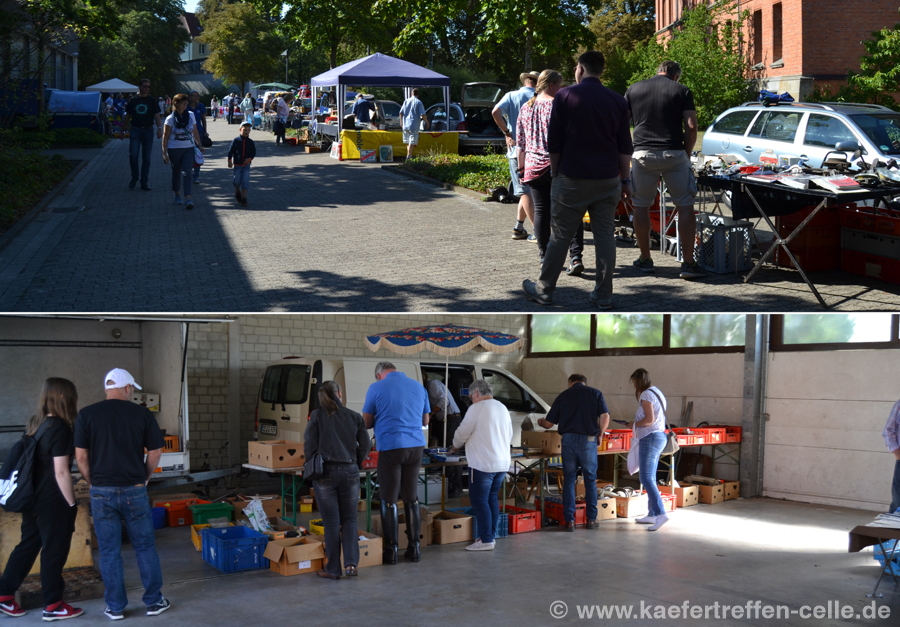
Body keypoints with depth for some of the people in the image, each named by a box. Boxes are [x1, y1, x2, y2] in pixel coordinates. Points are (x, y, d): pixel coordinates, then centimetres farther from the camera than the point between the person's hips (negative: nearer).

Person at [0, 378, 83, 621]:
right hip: (53, 502, -8)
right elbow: (61, 472, -19)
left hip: (32, 499, 8)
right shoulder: (60, 428, -17)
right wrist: (72, 503, -10)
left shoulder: (34, 424, 8)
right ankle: (53, 605, 12)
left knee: (27, 545, 18)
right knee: (54, 551, 3)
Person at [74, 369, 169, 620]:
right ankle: (154, 601, 18)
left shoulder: (86, 415, -2)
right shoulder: (142, 414, -2)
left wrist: (93, 482, 11)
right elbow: (155, 452, 1)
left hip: (102, 492, 0)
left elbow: (81, 456, -3)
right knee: (145, 547, 12)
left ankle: (115, 607, 15)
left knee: (109, 552, 8)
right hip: (134, 491, 0)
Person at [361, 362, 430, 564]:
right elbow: (425, 420, 20)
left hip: (391, 447, -4)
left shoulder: (376, 388, -3)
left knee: (389, 500, 3)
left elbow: (366, 423, 2)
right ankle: (414, 548, 13)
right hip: (416, 446, 4)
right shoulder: (419, 387, 10)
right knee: (412, 498, 11)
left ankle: (391, 550, 5)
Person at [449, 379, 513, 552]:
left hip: (483, 464, -8)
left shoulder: (477, 409, -10)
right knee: (492, 499, 16)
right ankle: (490, 535, 20)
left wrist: (455, 447, 14)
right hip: (502, 463, 8)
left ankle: (485, 540, -4)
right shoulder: (502, 408, 14)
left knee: (480, 501, -3)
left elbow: (462, 433, -5)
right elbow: (509, 436, 21)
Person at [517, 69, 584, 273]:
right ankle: (576, 256, -11)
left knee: (541, 212, 8)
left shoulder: (525, 108, 10)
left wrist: (521, 168, 20)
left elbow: (520, 143, 14)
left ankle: (544, 257, 10)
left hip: (534, 167, 4)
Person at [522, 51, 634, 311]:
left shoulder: (565, 96, -4)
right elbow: (625, 147, 7)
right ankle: (604, 296, 8)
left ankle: (544, 290, 14)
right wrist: (626, 179, 14)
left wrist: (555, 172, 9)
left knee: (560, 236, 5)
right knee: (605, 236, 6)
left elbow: (554, 142, -2)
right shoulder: (618, 101, 5)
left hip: (572, 179, -3)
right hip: (608, 179, 3)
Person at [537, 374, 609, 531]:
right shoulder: (595, 393, 7)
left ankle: (569, 520, 5)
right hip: (588, 441, 0)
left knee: (568, 481, 8)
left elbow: (548, 423, 10)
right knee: (590, 480, 12)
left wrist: (540, 422, 33)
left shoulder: (563, 396, 9)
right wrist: (599, 435, 10)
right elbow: (605, 417, -5)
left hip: (568, 440, 1)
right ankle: (591, 519, 15)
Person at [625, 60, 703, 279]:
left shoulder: (633, 90, 10)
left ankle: (645, 259, 20)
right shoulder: (682, 91, 4)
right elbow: (691, 127, -4)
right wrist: (687, 154, 8)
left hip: (642, 154, 2)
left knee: (641, 206, 14)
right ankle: (688, 263, 0)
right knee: (685, 207, 4)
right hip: (674, 154, -2)